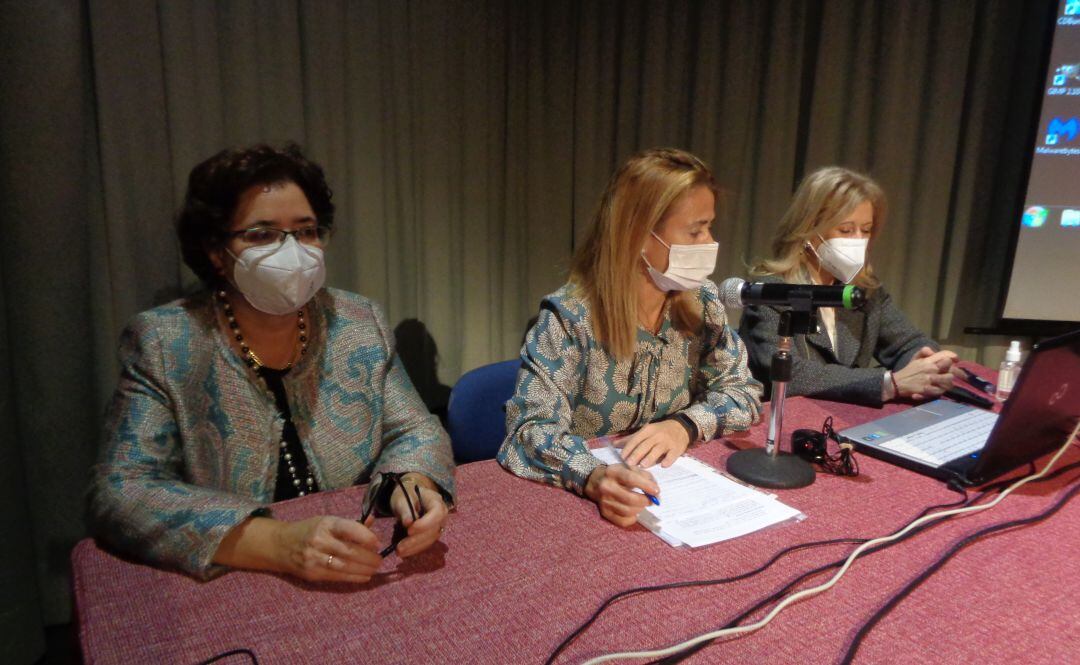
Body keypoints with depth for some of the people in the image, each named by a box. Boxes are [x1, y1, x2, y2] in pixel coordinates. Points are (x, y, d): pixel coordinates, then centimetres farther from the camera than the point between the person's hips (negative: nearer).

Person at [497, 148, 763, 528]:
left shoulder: (701, 304, 0)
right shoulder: (570, 318, -17)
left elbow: (742, 391, 3)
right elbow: (532, 428, -22)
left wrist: (685, 425, -18)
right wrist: (593, 478, -41)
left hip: (677, 490, 4)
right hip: (578, 499, -3)